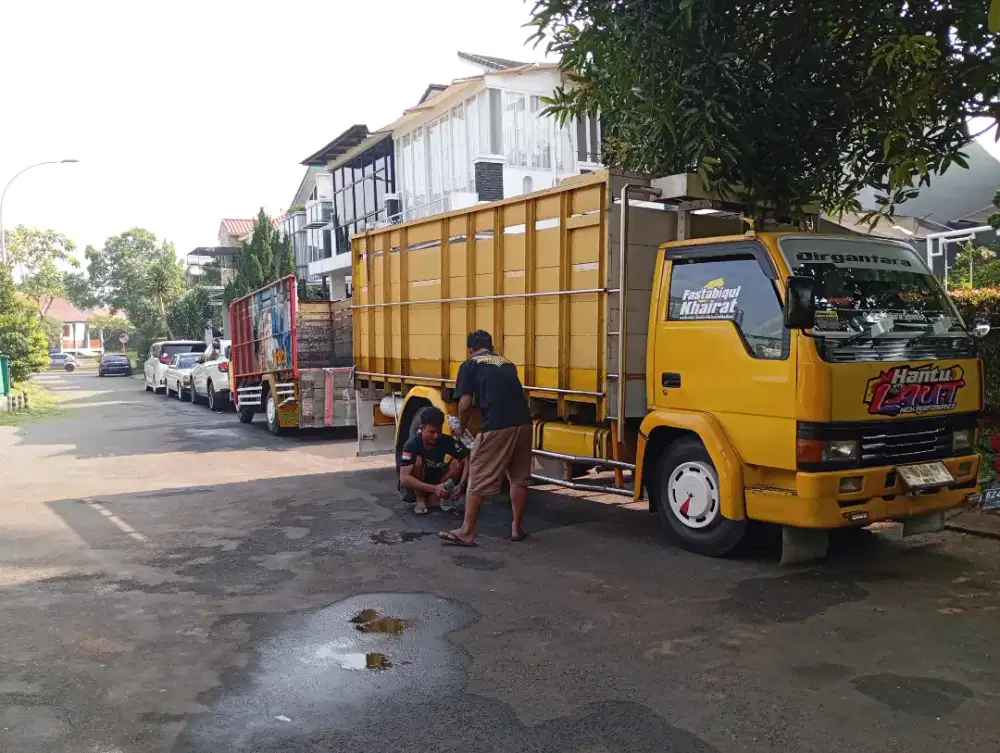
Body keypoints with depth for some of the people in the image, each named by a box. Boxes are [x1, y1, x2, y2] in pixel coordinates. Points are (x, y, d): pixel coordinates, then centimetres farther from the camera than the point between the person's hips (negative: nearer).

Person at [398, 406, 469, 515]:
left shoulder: (446, 441, -17)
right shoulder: (412, 445, -28)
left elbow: (466, 461, -15)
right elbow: (404, 478, -37)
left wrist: (461, 484, -34)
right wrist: (434, 488, -44)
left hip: (435, 481, 4)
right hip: (415, 487, -4)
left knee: (457, 463, -20)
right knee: (418, 460, -31)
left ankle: (432, 499, -12)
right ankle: (420, 500, -16)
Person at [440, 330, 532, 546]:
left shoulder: (470, 365, 11)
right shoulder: (507, 364, 27)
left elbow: (465, 404, 2)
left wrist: (461, 428, 21)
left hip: (496, 427, -5)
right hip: (523, 423, 5)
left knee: (478, 480, 6)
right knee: (519, 478, 19)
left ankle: (466, 532, 13)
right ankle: (517, 528, 28)